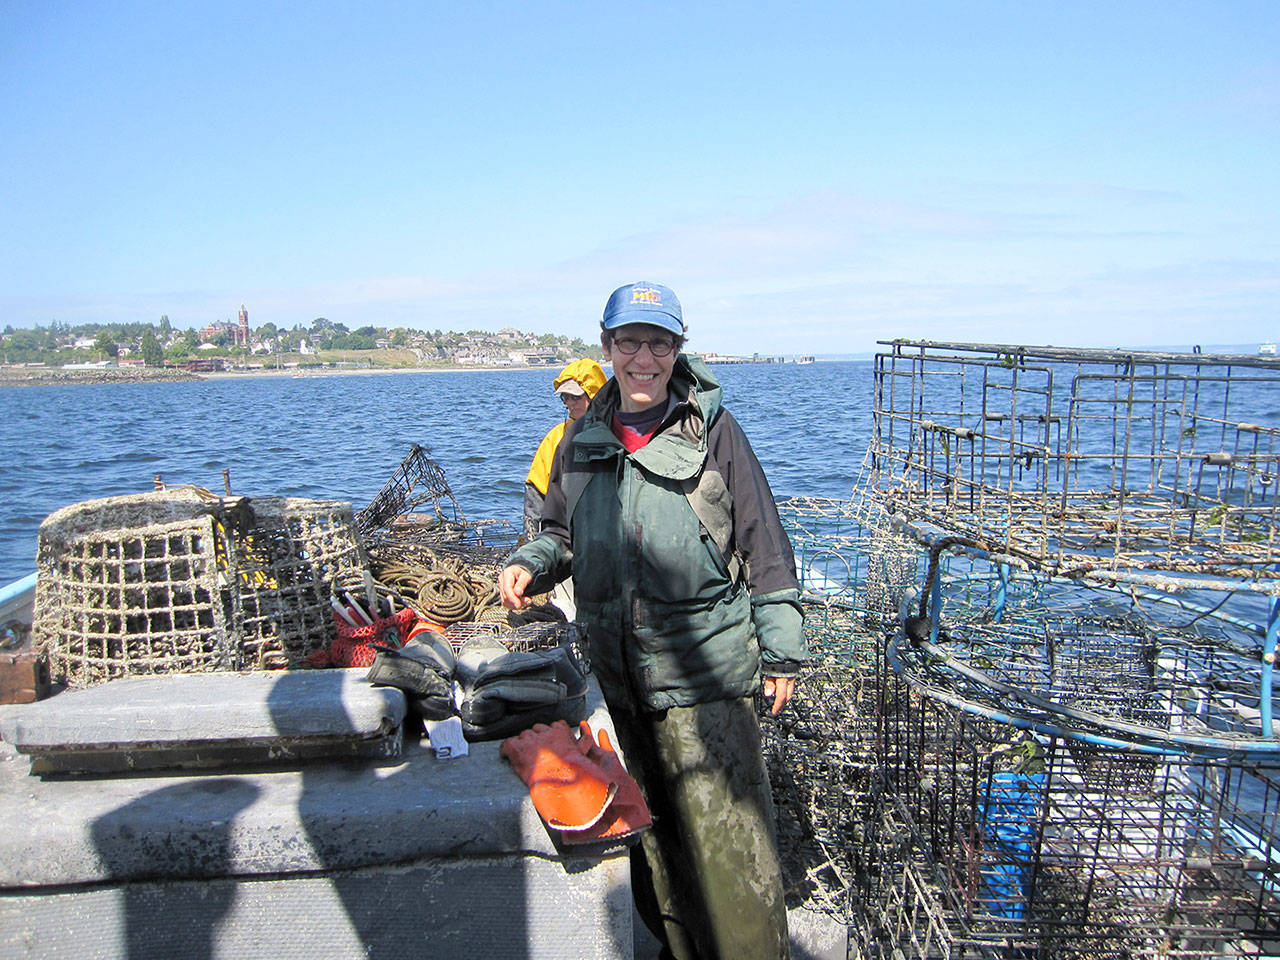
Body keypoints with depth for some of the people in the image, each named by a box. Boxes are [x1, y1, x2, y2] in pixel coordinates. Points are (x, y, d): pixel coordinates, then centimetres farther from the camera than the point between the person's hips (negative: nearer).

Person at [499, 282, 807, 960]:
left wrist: (781, 651, -3)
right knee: (651, 824, 18)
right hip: (617, 671, 5)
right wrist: (528, 563, -4)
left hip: (706, 672, -4)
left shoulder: (713, 432, -6)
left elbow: (764, 545, -3)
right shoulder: (582, 440, 6)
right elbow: (561, 534, 18)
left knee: (725, 833, -2)